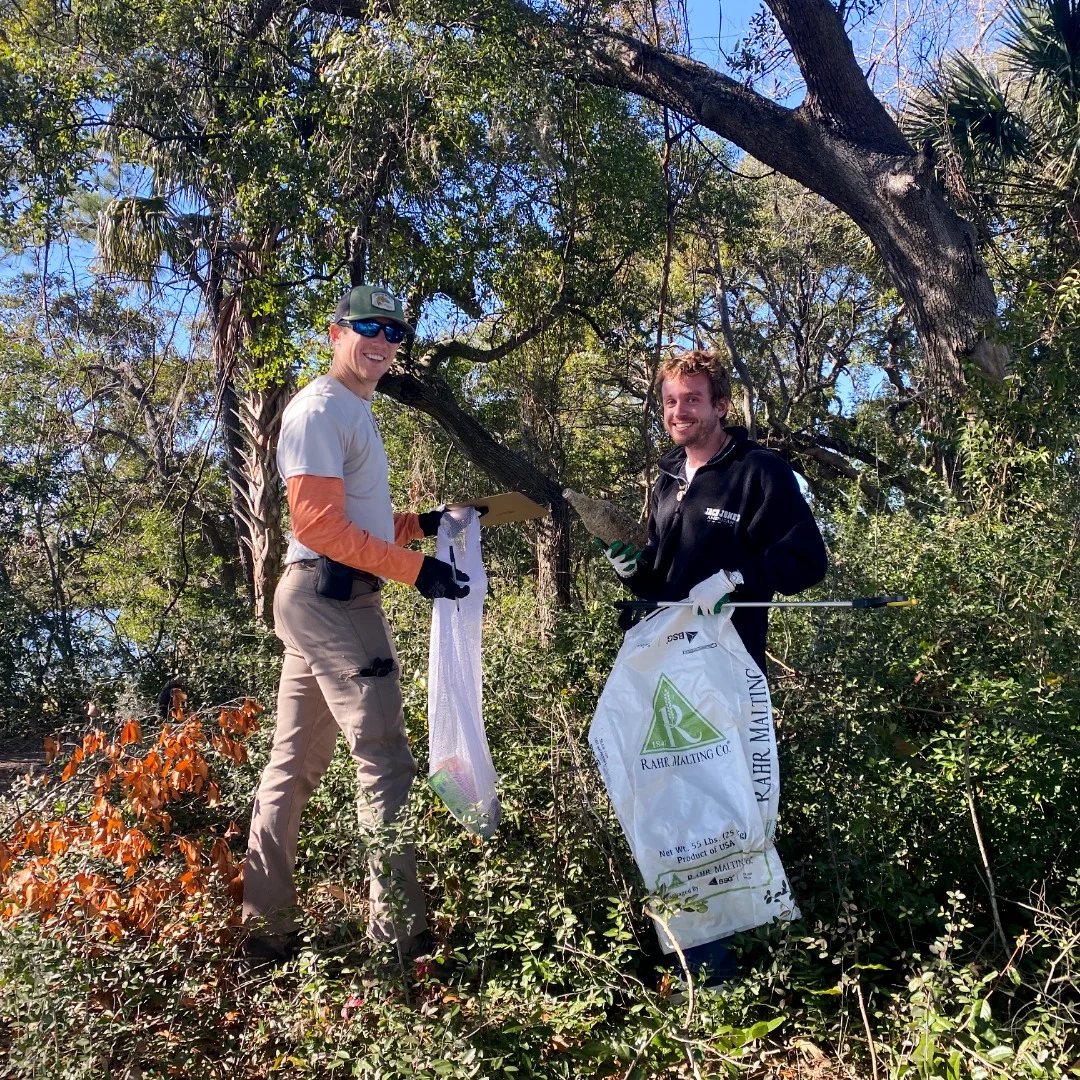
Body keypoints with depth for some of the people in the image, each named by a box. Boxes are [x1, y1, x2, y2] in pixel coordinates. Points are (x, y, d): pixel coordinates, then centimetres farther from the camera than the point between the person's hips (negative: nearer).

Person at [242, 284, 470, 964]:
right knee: (386, 762, -5)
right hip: (332, 597, -10)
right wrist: (415, 568, -19)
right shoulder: (320, 410, -10)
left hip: (323, 600, 10)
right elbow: (319, 526, -19)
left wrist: (419, 524, 10)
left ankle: (267, 930, 26)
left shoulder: (355, 413, 22)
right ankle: (401, 934, 6)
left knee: (294, 766, 14)